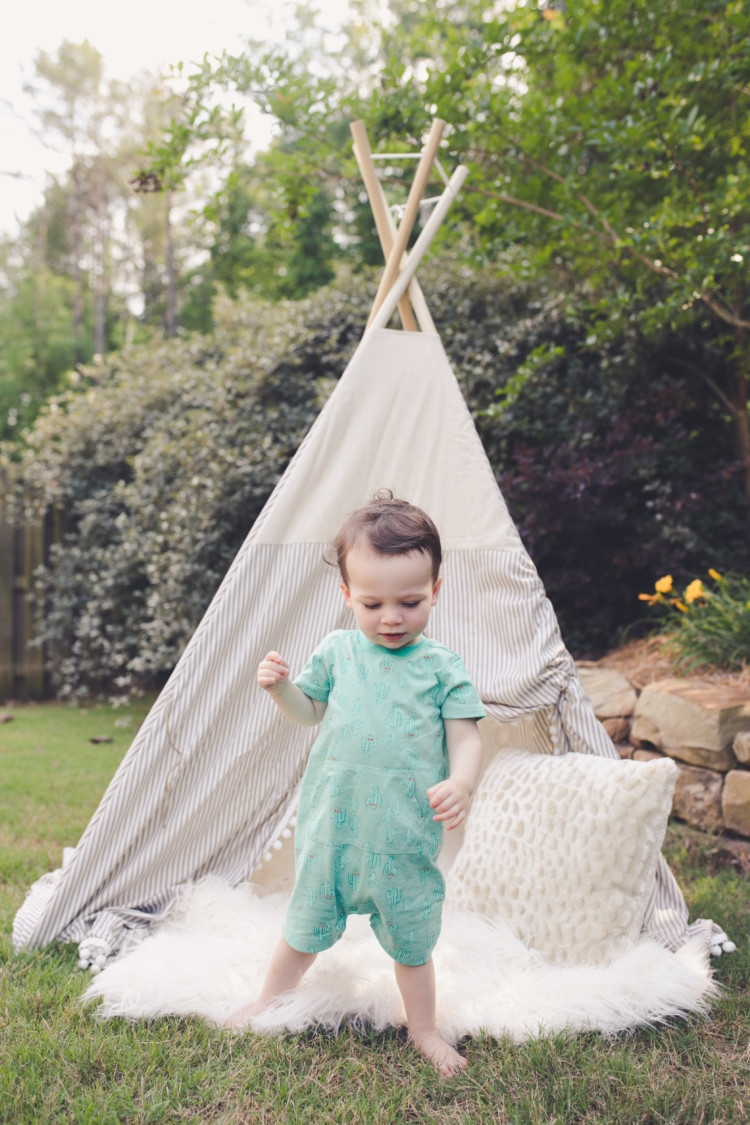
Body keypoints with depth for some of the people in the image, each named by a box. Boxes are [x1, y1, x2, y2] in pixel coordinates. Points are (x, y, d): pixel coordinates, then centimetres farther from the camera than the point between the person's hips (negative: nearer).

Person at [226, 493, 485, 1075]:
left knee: (411, 939, 14)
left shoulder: (443, 667, -6)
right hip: (332, 825, 2)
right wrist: (281, 686, -7)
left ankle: (424, 1029, 37)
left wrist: (461, 782, -28)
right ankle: (268, 1002, 44)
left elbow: (465, 737, -7)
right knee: (306, 926, 20)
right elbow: (310, 711, 13)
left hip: (406, 835, -2)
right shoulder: (336, 651, 0)